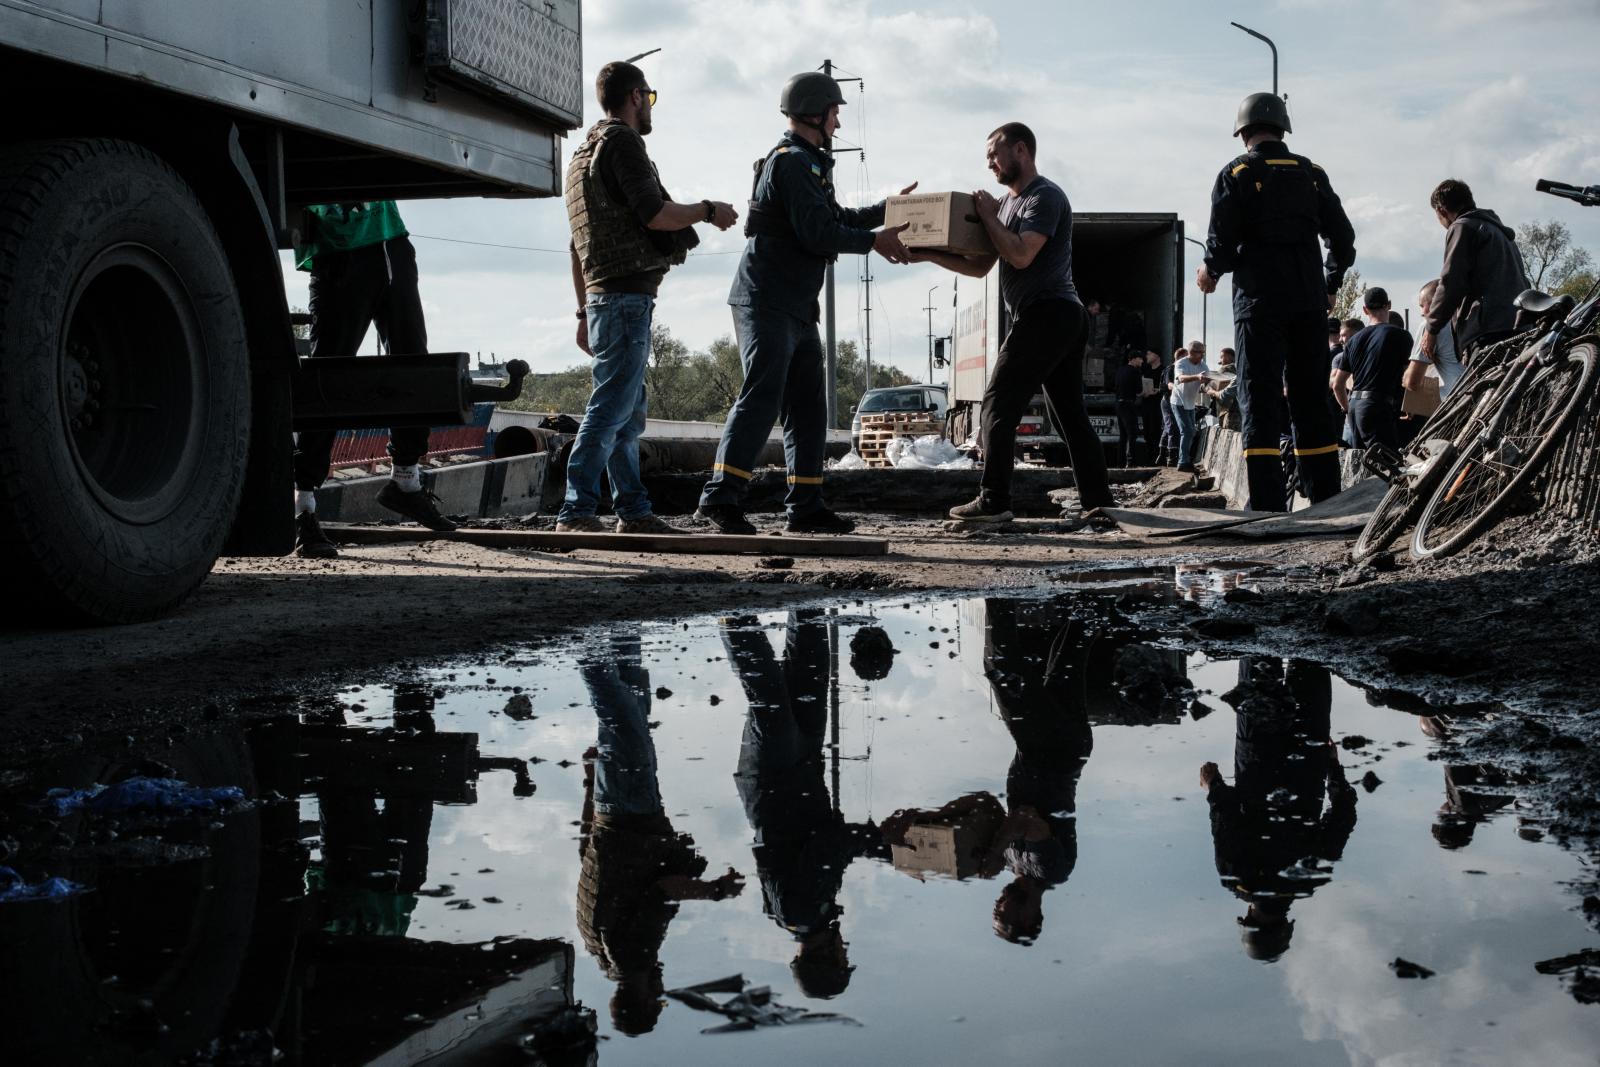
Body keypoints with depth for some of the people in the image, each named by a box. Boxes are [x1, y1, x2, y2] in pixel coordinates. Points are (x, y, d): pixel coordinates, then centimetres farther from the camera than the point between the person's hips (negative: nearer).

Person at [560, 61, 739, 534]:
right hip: (627, 294, -10)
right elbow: (654, 214, -17)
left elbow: (577, 246, 24)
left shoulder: (582, 153, 24)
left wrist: (585, 311, 25)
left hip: (602, 295, 10)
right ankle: (577, 512, -17)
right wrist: (708, 211, -2)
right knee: (612, 406, -13)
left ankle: (634, 511, 14)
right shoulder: (621, 142, -7)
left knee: (629, 410, 11)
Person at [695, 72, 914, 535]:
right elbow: (816, 232, -19)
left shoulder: (807, 163, 23)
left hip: (796, 307, 11)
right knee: (762, 396, -18)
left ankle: (805, 506, 11)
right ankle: (720, 498, -21)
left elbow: (836, 218, 33)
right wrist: (873, 242, -8)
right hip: (767, 302, -11)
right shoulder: (792, 162, -11)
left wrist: (888, 208, 35)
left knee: (808, 406, 9)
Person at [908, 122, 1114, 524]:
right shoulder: (1008, 202, 21)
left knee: (998, 406, -9)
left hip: (1044, 314, -10)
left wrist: (988, 216, -10)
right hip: (1064, 316, 10)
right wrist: (929, 254, 8)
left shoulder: (1045, 196, -8)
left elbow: (1021, 255, -22)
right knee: (1070, 412, 9)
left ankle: (993, 502, -9)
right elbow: (979, 266, 19)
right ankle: (1098, 499, 9)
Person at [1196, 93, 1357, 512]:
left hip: (1259, 299, -4)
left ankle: (1267, 505, -11)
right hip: (1308, 300, 4)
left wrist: (1210, 272, 12)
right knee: (1311, 400, 10)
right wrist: (1329, 286, 26)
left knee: (1259, 400, -4)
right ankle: (1326, 500, 9)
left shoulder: (1236, 174, -2)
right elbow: (1343, 238, 12)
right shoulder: (1312, 174, 11)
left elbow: (1222, 243, -9)